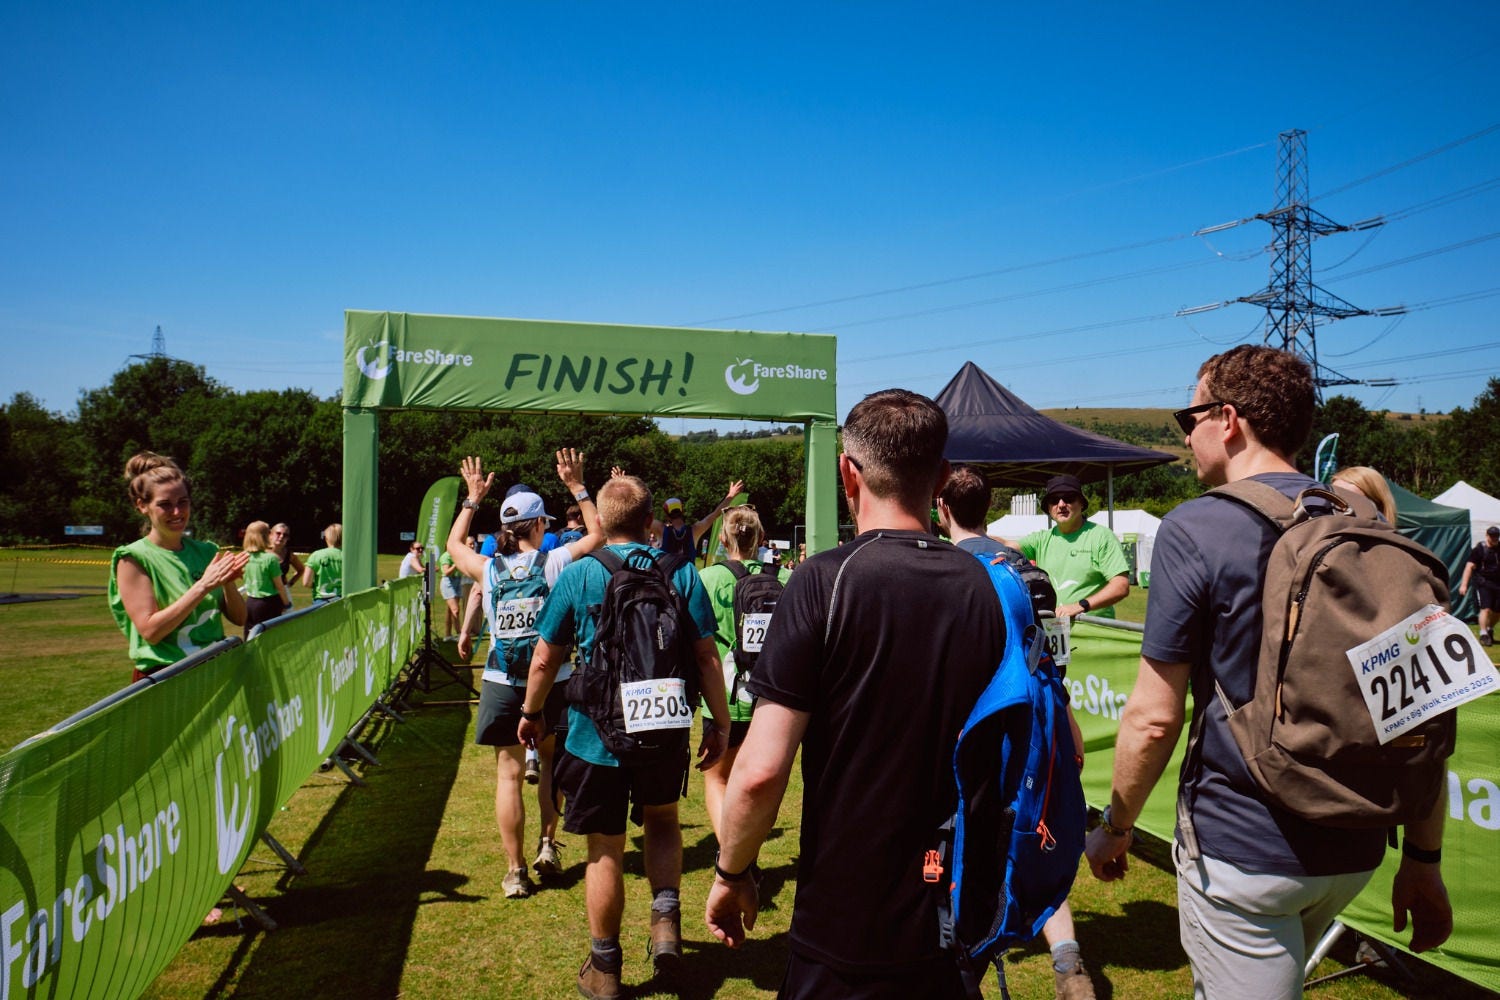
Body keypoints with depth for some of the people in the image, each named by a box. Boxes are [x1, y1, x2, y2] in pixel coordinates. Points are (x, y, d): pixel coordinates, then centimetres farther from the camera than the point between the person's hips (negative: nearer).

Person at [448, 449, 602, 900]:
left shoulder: (488, 569, -3)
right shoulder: (554, 563, -9)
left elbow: (453, 545, 19)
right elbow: (598, 534, 6)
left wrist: (473, 498, 23)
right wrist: (577, 488, 7)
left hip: (502, 685, 1)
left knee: (509, 774, 6)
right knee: (550, 761, 22)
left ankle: (515, 871, 11)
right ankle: (548, 845, 20)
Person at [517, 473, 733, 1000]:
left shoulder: (577, 575, -7)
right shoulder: (681, 572, -5)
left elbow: (545, 659, -1)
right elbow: (706, 655, -6)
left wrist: (531, 713, 15)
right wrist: (720, 723, 4)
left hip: (597, 734, -1)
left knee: (606, 851, 12)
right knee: (662, 818, 28)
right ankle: (666, 918, 12)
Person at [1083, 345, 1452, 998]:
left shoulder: (1194, 528, -15)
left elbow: (1153, 718, -15)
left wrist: (1114, 828, 0)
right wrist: (1424, 858, 12)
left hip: (1242, 850, -6)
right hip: (1356, 848, 7)